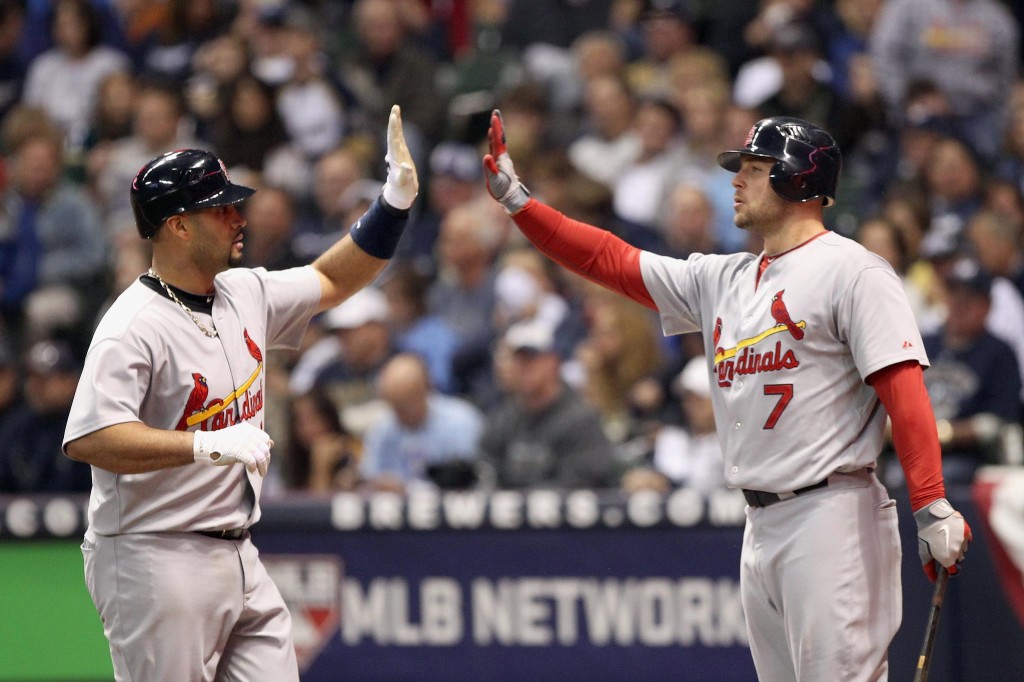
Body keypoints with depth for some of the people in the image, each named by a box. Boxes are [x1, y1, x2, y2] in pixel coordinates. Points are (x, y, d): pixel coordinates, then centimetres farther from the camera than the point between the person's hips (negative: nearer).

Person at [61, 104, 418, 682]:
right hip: (157, 564, -8)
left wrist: (396, 200, 13)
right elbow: (88, 440, -28)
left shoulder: (244, 295, 10)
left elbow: (334, 281, 25)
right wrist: (211, 446, -33)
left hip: (238, 560, 8)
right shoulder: (134, 326, -17)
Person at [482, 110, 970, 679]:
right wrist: (514, 199, 13)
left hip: (831, 518, -8)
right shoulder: (724, 280, 18)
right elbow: (608, 259, 19)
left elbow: (904, 391, -14)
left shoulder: (852, 271, -6)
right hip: (760, 522, 8)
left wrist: (932, 509, -22)